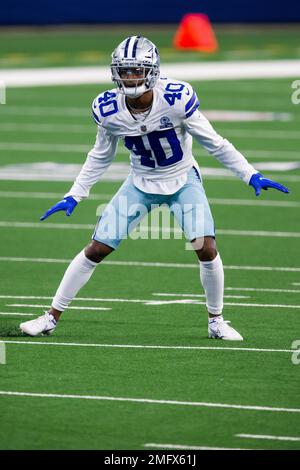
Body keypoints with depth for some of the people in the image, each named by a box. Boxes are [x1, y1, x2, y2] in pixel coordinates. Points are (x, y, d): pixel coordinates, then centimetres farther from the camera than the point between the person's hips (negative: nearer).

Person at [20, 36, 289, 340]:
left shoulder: (176, 99, -26)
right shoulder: (108, 110, -17)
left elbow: (213, 143, -14)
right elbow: (101, 157, 3)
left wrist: (251, 175, -15)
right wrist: (74, 196, 2)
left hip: (183, 181, -2)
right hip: (141, 184, 2)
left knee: (206, 248, -18)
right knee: (96, 249, -3)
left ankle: (216, 321, 5)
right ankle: (52, 317, 10)